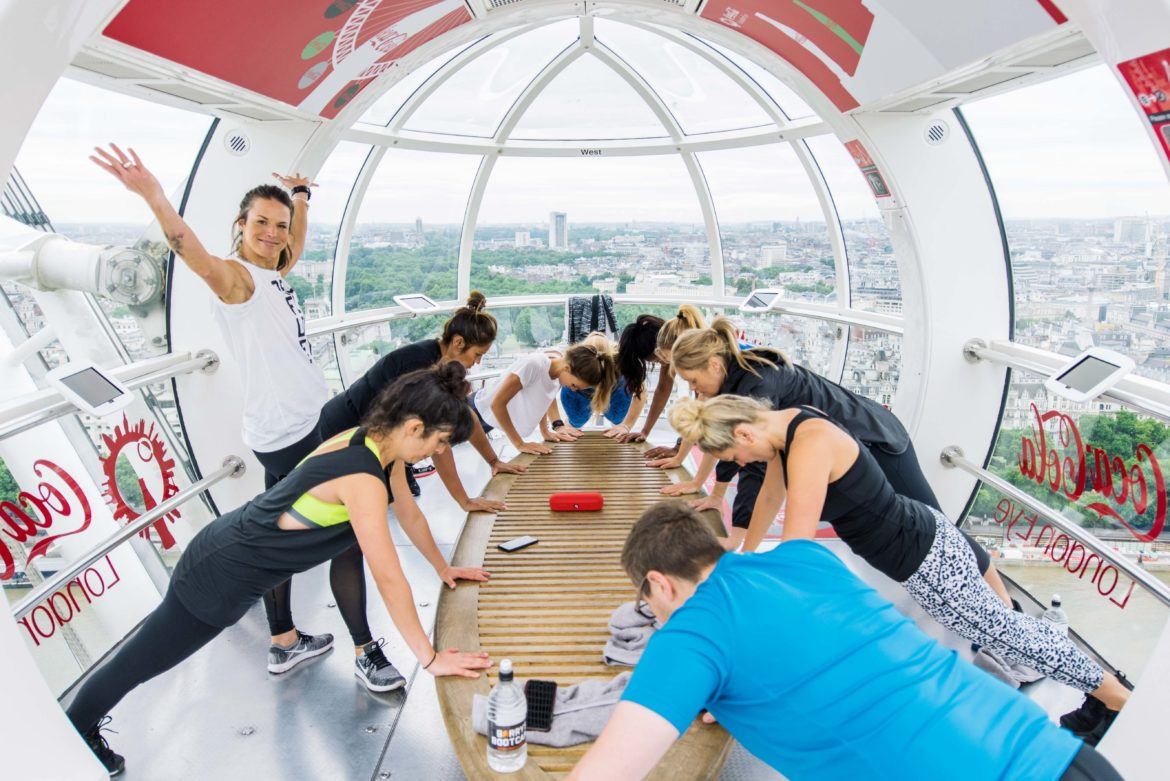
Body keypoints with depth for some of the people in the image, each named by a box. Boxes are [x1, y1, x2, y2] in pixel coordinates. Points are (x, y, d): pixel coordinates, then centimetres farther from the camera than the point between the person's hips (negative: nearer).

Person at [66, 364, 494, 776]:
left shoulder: (367, 439, -8)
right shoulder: (362, 477, -33)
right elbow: (388, 578, -30)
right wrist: (430, 659, -22)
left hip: (231, 541, 7)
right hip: (218, 579, -7)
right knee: (138, 663, 15)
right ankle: (75, 728, 36)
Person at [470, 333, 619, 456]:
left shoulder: (560, 368, -21)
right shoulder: (534, 365, -42)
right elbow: (497, 403, -37)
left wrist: (546, 432, -11)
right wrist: (520, 444, -33)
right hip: (483, 409, -7)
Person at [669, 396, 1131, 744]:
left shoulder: (809, 447, -35)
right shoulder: (784, 426, -6)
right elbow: (768, 496, 9)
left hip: (928, 563, -9)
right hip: (909, 535, 9)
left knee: (1002, 631, 10)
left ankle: (1119, 698, 32)